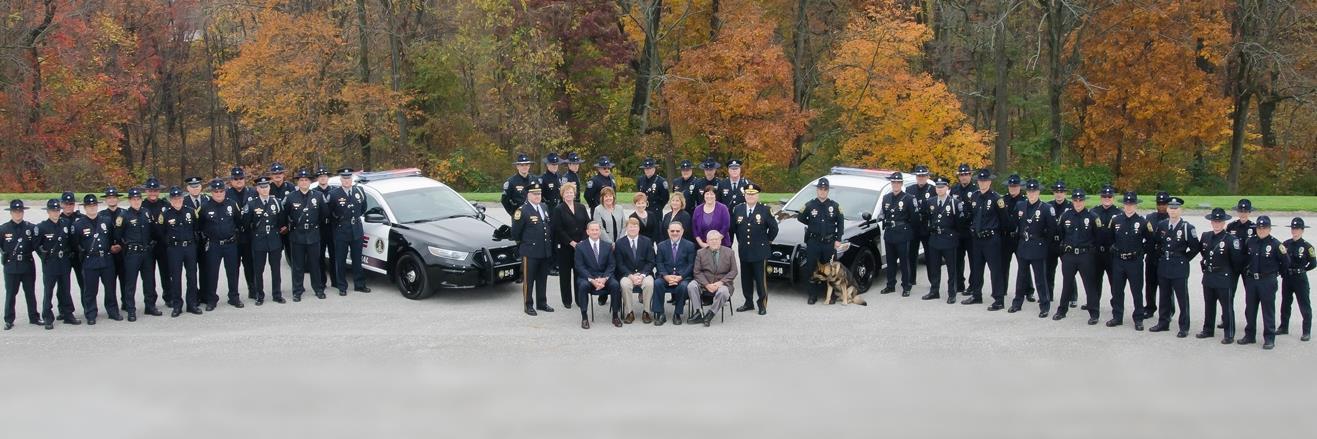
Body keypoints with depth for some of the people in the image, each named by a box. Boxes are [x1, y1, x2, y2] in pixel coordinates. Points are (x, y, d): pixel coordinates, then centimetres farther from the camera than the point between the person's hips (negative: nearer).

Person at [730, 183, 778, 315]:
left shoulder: (765, 210, -4)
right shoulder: (738, 209, 5)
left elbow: (774, 228, 2)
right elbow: (733, 228, 17)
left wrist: (767, 241, 4)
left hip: (760, 251, -4)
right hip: (744, 251, 4)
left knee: (761, 278, -1)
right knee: (746, 278, 10)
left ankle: (762, 304, 8)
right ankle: (749, 302, 20)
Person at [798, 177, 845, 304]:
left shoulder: (835, 206, 3)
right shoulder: (809, 205, 0)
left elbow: (841, 223, 6)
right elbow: (800, 218, 13)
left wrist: (838, 239, 0)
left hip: (829, 242, 0)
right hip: (813, 242, 0)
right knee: (812, 269, 1)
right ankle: (813, 295, 9)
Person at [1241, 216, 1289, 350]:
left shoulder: (1275, 243, -9)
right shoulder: (1251, 241, 3)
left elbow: (1286, 263, -1)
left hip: (1268, 282, -5)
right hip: (1251, 281, 5)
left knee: (1268, 310, 1)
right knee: (1250, 309, 12)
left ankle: (1269, 338, 7)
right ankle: (1250, 335, 23)